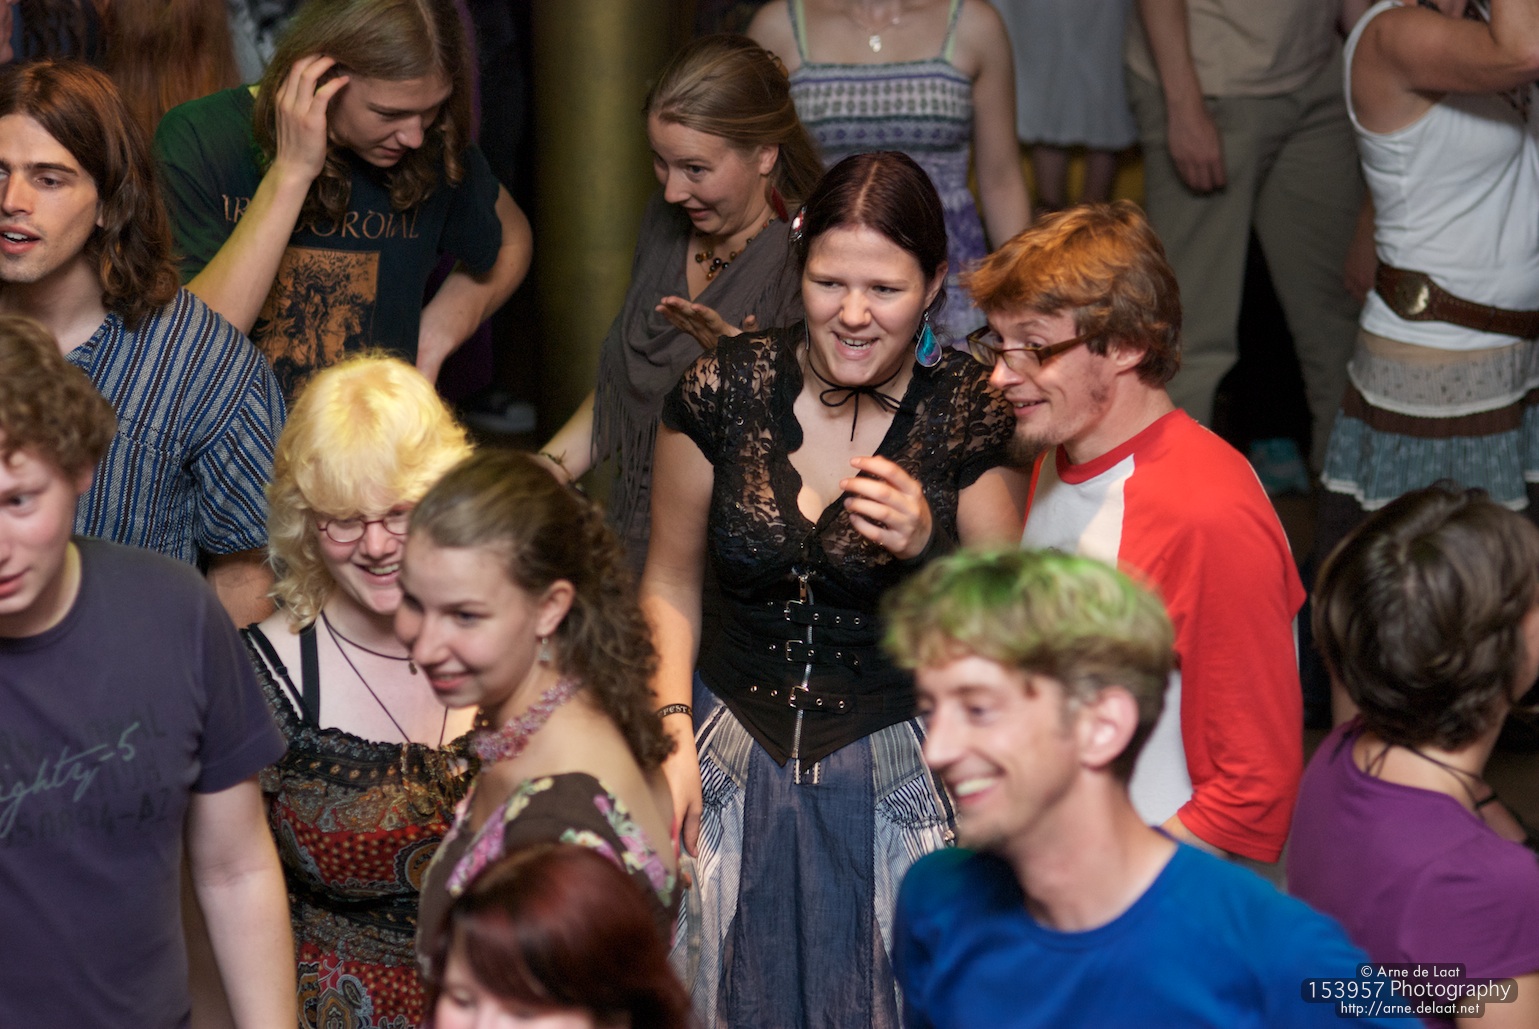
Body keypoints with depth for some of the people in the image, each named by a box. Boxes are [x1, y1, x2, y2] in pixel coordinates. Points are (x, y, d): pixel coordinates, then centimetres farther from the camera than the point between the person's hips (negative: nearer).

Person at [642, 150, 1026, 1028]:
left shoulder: (970, 416, -9)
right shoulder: (726, 390, -6)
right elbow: (672, 582, 6)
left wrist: (926, 546, -23)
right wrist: (671, 733, -4)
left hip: (898, 771, -2)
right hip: (735, 760, 2)